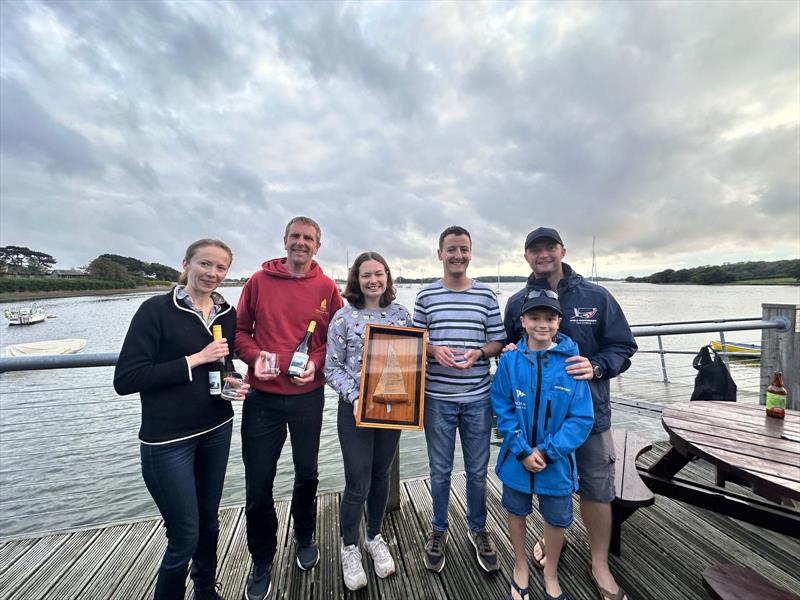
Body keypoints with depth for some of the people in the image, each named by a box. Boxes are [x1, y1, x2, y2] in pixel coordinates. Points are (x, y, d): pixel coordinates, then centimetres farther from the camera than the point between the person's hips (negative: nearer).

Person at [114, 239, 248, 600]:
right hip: (168, 439, -5)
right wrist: (195, 360, -22)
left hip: (216, 430, 5)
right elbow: (125, 380, -17)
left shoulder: (227, 313, 2)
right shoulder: (156, 309, -13)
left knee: (209, 522, 21)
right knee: (185, 537, 5)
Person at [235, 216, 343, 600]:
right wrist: (255, 355, -15)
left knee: (307, 474, 18)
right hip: (262, 397, 0)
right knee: (258, 484, 10)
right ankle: (262, 561, 37)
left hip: (308, 396, 1)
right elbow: (241, 331, 3)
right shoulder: (259, 281, -1)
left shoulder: (327, 288, -1)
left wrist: (316, 362, -15)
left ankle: (304, 539, 47)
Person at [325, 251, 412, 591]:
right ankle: (349, 547, 34)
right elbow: (332, 368, -6)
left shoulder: (401, 314, 1)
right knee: (357, 483, 5)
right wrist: (355, 398, -17)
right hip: (355, 409, -3)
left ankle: (375, 538, 43)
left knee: (381, 475, 18)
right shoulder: (344, 317, -8)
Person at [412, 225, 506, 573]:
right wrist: (434, 350, -17)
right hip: (437, 398, 0)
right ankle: (438, 530, 40)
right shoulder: (426, 295, -1)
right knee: (440, 470, 16)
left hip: (478, 398, 1)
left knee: (477, 470, 17)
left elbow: (498, 342, 4)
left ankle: (478, 529, 42)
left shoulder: (486, 295, 1)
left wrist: (478, 353, -16)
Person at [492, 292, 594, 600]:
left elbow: (582, 418, -12)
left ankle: (551, 573, 50)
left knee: (557, 519, 19)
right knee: (516, 512, 21)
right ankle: (520, 566, 50)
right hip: (517, 458, 1)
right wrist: (522, 452, -15)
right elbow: (503, 410, -8)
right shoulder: (510, 360, -13)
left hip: (557, 461, 0)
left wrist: (547, 451, -17)